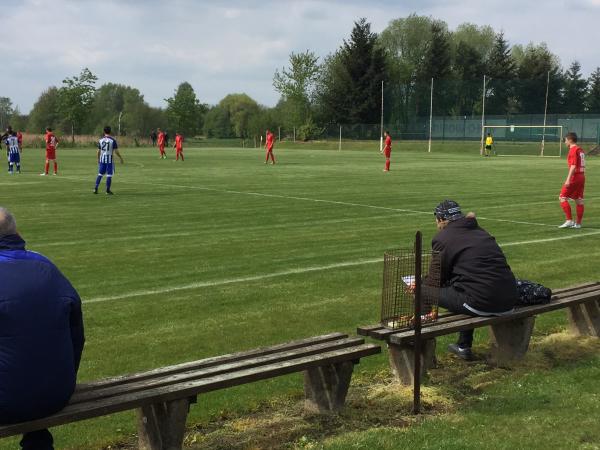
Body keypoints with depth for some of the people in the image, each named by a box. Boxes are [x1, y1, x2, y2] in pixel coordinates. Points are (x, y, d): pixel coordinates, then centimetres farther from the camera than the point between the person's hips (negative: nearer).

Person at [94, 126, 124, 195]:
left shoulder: (100, 140, 3)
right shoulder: (113, 140, -7)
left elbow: (98, 151, 7)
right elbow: (116, 151, -8)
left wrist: (98, 159, 20)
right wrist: (121, 158, 6)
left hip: (102, 159, 4)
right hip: (109, 159, -4)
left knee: (100, 174, 13)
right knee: (109, 175, 3)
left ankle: (96, 188, 8)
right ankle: (108, 190, 6)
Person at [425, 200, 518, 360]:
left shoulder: (442, 238, 0)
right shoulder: (479, 231, 21)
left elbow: (438, 279, 7)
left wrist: (421, 286, 29)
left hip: (481, 304, -8)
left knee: (424, 290, 3)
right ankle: (464, 346, 42)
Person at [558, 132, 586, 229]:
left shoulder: (573, 150, -12)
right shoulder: (580, 150, 15)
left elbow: (573, 166, -21)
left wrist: (568, 179, -24)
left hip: (574, 177, -9)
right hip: (581, 177, 9)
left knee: (562, 198, -5)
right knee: (579, 201, 9)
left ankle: (569, 220, -10)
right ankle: (578, 223, 11)